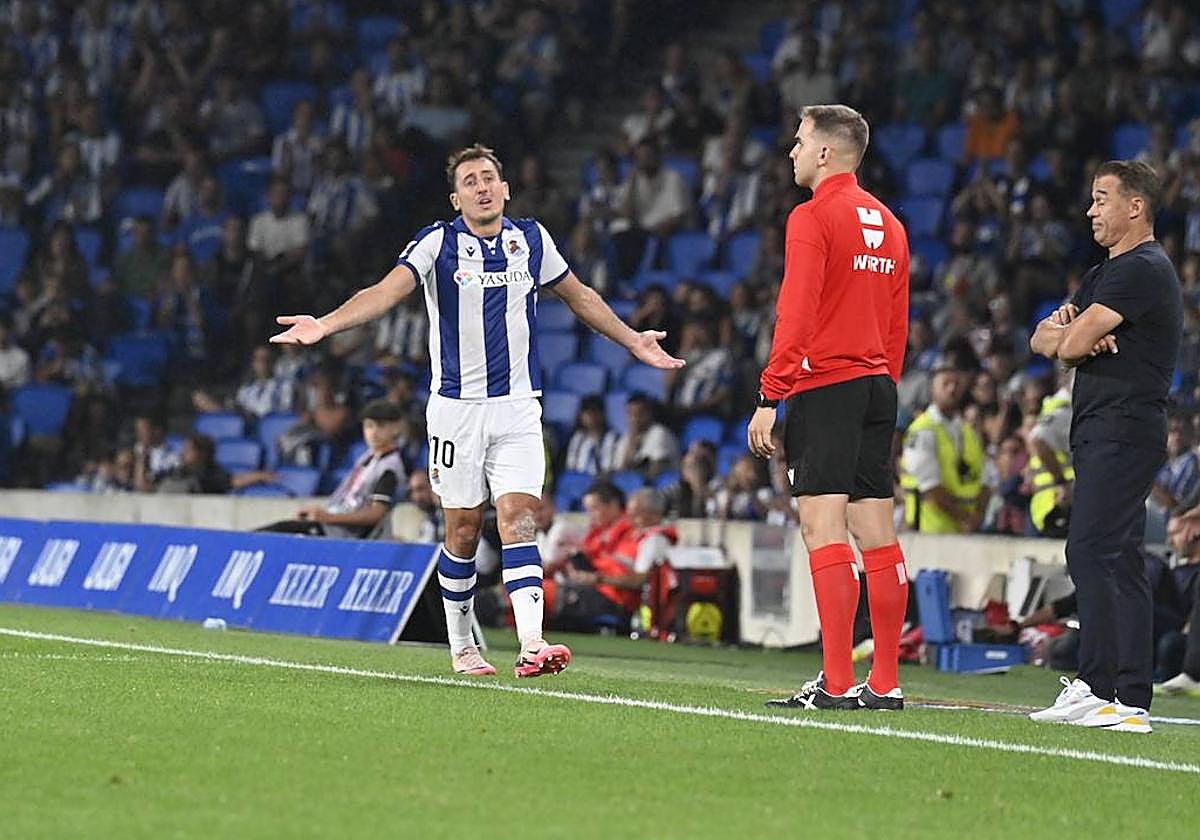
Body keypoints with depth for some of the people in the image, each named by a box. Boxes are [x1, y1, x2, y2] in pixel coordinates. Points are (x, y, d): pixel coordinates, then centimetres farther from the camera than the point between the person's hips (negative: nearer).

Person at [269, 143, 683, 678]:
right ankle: (461, 647, 19)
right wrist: (325, 325, -34)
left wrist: (633, 342, 28)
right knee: (463, 529, 4)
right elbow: (387, 291, -18)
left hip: (518, 408, 2)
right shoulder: (438, 243, -4)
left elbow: (578, 296, 22)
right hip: (457, 407, -2)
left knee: (519, 520, -12)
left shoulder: (531, 239, 7)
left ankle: (531, 643, -23)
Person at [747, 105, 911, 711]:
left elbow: (795, 318, -14)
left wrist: (769, 398, -13)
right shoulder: (889, 225, 16)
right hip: (877, 388, 8)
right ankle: (885, 683, 8)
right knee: (877, 535, 7)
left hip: (824, 386, -8)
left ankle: (837, 684, -15)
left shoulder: (812, 218, -8)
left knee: (824, 530, -9)